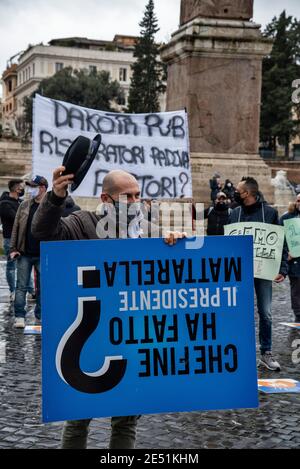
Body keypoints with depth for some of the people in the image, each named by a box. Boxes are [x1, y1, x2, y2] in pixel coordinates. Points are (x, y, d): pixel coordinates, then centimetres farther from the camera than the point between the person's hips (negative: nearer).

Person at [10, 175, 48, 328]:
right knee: (21, 286, 2)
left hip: (43, 255, -2)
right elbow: (16, 228, 7)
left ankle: (40, 314, 20)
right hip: (24, 254, 2)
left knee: (42, 287, 8)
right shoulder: (24, 206, 6)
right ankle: (19, 316, 7)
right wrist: (13, 249, 0)